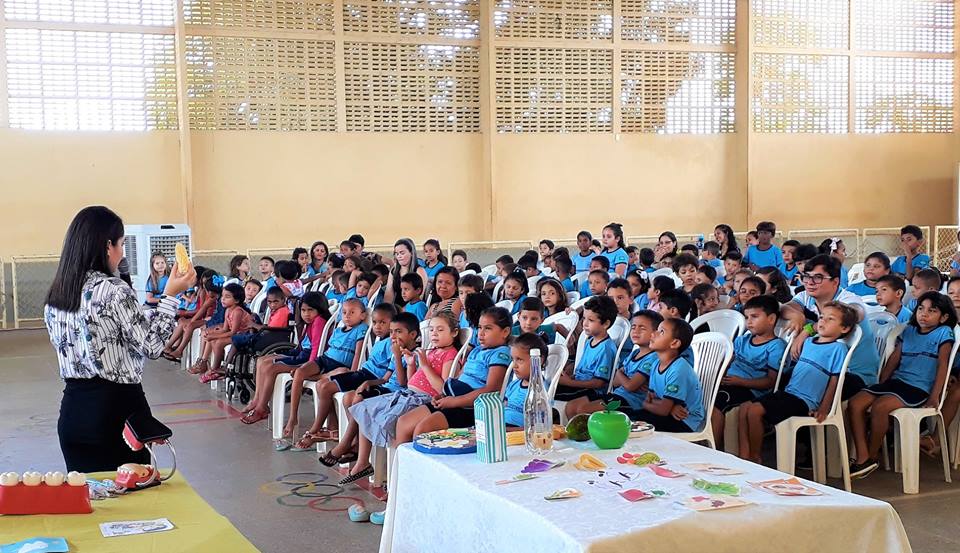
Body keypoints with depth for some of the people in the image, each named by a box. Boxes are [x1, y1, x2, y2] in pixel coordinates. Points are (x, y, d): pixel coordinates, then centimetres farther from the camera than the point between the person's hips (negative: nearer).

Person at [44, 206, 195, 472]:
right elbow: (151, 346, -13)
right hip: (117, 407, -7)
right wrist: (170, 295, -7)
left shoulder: (55, 296, 7)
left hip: (73, 408, 7)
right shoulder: (115, 290, -15)